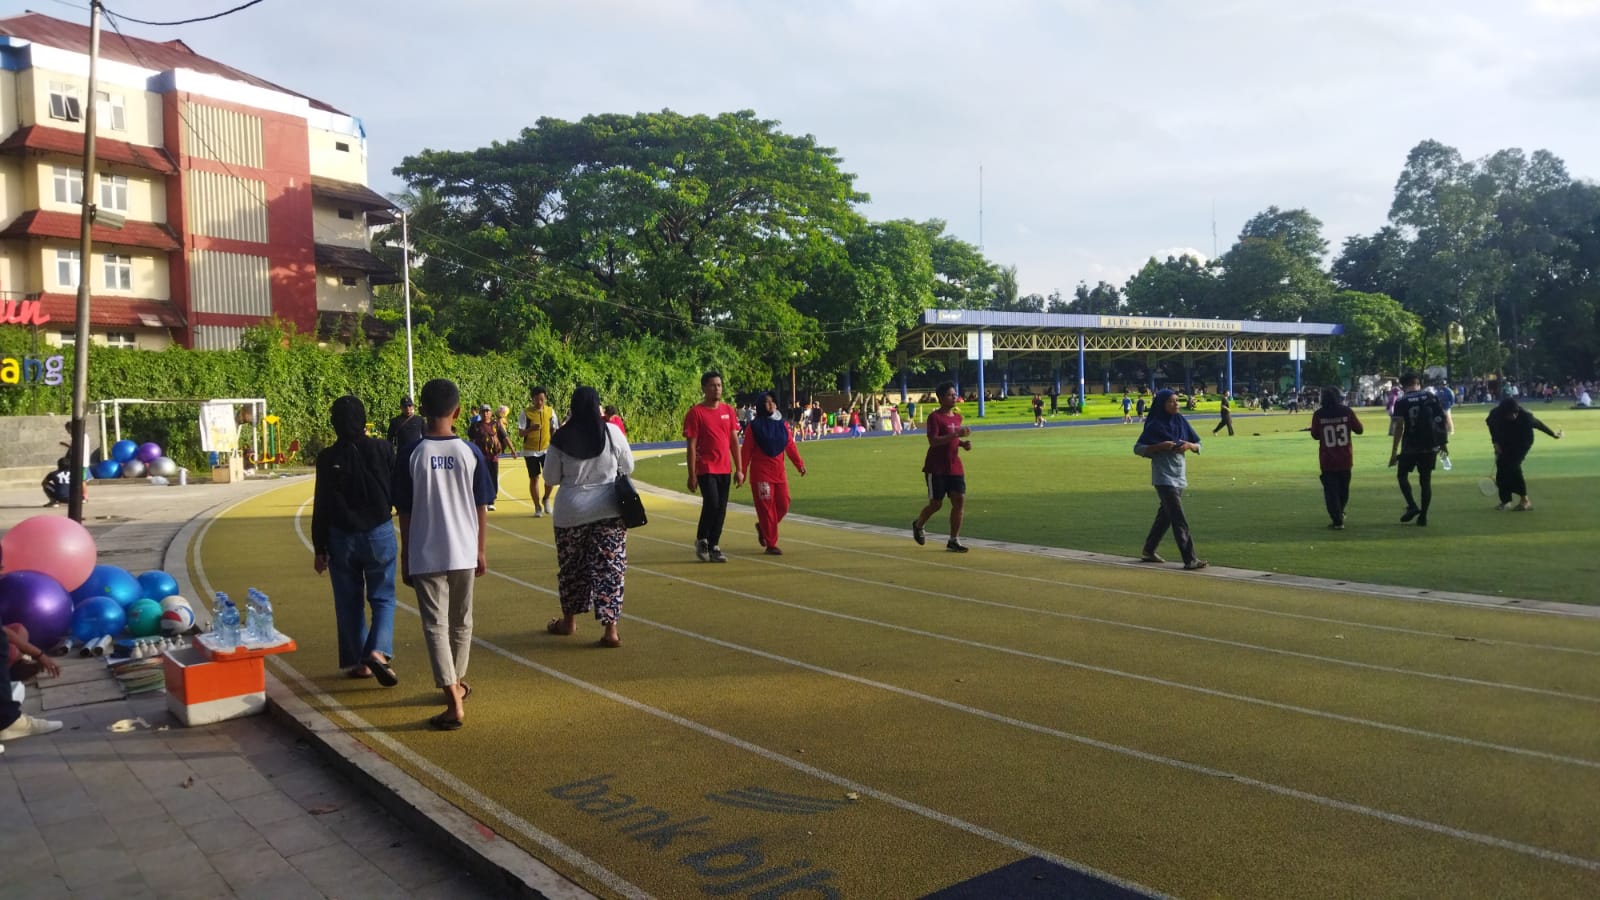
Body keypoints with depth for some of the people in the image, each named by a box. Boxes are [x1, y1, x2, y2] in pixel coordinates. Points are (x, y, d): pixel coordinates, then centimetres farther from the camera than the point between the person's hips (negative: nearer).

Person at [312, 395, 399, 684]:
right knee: (383, 598, 8)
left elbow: (321, 506, -2)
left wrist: (319, 548, 5)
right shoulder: (382, 449, -7)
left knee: (349, 603, 13)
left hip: (341, 538, 1)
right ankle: (378, 651, -13)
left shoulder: (328, 458, -5)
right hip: (379, 534, -1)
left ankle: (356, 662, 18)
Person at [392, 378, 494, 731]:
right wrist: (481, 549, 13)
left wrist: (405, 556, 7)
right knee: (461, 623, 19)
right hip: (464, 553, 2)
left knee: (436, 626, -1)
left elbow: (405, 511, -3)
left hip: (425, 556, -2)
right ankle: (457, 683, 36)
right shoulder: (470, 452, -3)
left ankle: (454, 703, -11)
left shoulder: (412, 454, -7)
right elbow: (481, 506, 2)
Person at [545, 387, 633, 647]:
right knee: (609, 567, 3)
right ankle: (610, 629, -1)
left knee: (571, 567, 17)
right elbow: (628, 467, 4)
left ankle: (569, 621, 33)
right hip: (608, 509, 0)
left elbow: (551, 477, 2)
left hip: (571, 511, 1)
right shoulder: (612, 432, -7)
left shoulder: (561, 438, -7)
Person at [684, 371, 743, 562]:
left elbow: (734, 441, 12)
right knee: (712, 503, -15)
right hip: (706, 468, -5)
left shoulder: (728, 410, 9)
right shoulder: (695, 412, -6)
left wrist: (738, 469, 8)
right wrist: (692, 475, -10)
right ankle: (701, 540, 7)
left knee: (721, 509, 6)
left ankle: (714, 547, 17)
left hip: (725, 468, 5)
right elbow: (691, 445, -7)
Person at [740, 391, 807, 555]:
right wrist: (742, 471, -8)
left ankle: (762, 527, 33)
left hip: (779, 471, 5)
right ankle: (770, 545, 4)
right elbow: (746, 450, -6)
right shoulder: (754, 426, -5)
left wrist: (799, 464, -4)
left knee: (783, 505, 6)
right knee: (766, 507, -4)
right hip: (760, 472, -5)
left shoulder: (783, 425, 9)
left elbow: (790, 446, 6)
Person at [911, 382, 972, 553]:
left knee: (960, 500, -5)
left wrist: (962, 443, 5)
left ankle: (953, 540, 2)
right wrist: (956, 434, -29)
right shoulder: (934, 417, -12)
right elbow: (933, 441, -23)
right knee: (936, 504, 0)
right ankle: (918, 525, 31)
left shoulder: (957, 417, 12)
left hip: (955, 467, 6)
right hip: (936, 468, -6)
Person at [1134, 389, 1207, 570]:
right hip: (1164, 477, -6)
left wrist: (1189, 445, -12)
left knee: (1165, 515, 15)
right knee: (1179, 519, -11)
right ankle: (1190, 559, -12)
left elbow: (1198, 445, 11)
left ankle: (1148, 551, 29)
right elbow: (1137, 448, -7)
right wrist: (1160, 446, -20)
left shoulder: (1181, 421, 5)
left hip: (1179, 475, 6)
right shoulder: (1155, 425, -9)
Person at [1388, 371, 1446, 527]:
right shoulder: (1431, 397, 4)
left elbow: (1399, 427, -10)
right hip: (1430, 446, 3)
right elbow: (1441, 420, 4)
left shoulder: (1401, 402, -7)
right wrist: (1441, 443, 13)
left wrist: (1394, 452, -7)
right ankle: (1423, 516, 10)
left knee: (1403, 475, 13)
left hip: (1410, 446, -3)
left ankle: (1412, 506, -6)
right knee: (1426, 480, 10)